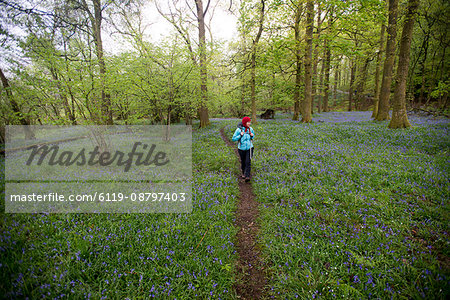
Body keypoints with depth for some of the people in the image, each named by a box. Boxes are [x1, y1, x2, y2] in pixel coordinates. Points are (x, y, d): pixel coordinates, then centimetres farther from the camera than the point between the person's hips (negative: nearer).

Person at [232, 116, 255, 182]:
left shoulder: (250, 129, -4)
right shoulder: (239, 130, -13)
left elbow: (253, 136, 15)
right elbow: (233, 139, -8)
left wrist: (252, 136, -8)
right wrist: (240, 135, -21)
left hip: (249, 148, 1)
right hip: (241, 148, -1)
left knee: (248, 162, -11)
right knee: (243, 162, 15)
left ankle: (247, 176, -10)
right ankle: (243, 173, 39)